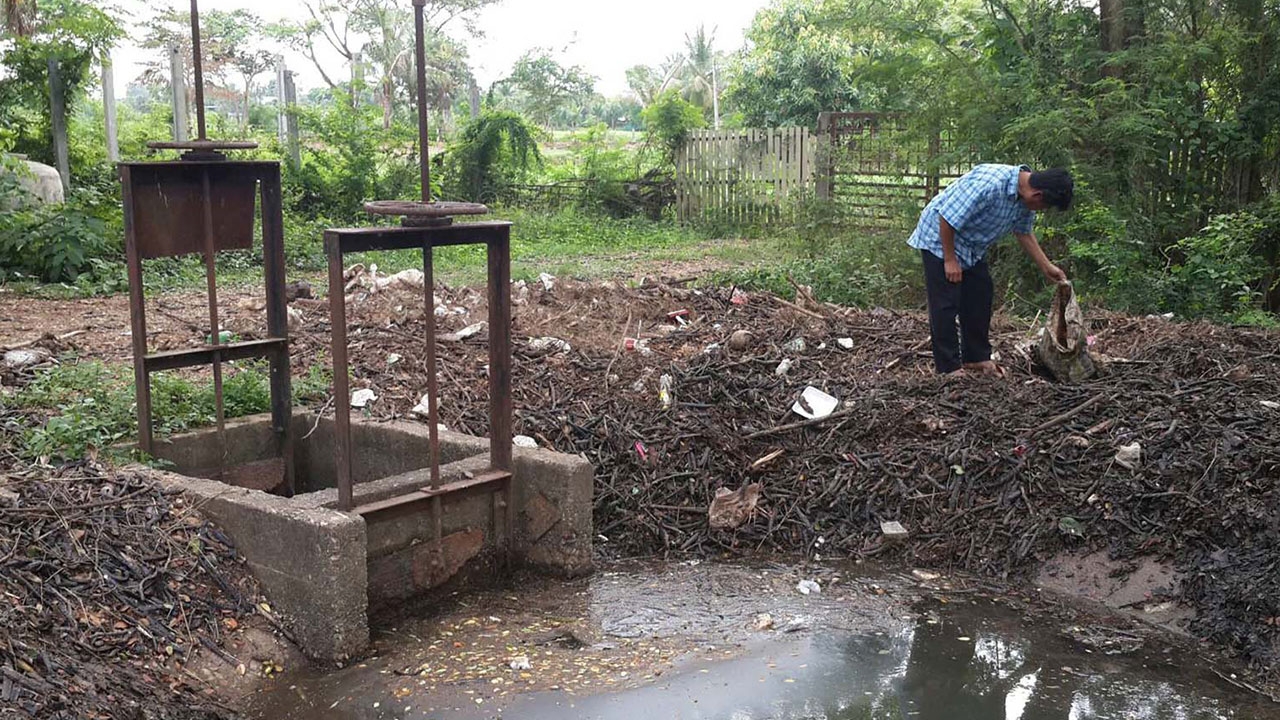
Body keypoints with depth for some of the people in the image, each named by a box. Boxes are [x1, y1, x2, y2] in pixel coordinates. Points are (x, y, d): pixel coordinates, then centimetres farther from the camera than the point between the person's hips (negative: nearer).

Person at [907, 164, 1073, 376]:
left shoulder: (1025, 199, -7)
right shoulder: (989, 184, -36)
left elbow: (1024, 233, 10)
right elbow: (947, 218, -31)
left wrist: (1047, 267, 8)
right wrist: (950, 259, -23)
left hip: (973, 245, 9)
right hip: (940, 238, -9)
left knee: (980, 298, 10)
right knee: (946, 304, -9)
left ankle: (976, 358, 20)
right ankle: (948, 367, -4)